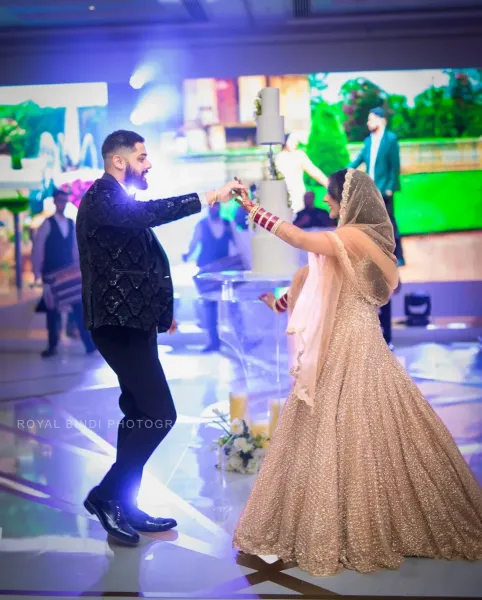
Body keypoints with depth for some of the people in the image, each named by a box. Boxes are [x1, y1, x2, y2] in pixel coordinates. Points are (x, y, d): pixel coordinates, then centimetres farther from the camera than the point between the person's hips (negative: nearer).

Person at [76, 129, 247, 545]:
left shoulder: (120, 201, 19)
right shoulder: (102, 198, -12)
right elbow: (149, 214, -32)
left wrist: (161, 310, 25)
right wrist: (208, 198, -32)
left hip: (133, 321, 10)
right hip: (119, 323, -10)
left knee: (140, 414, 13)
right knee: (160, 414, -12)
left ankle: (125, 506, 22)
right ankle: (106, 495, 1)